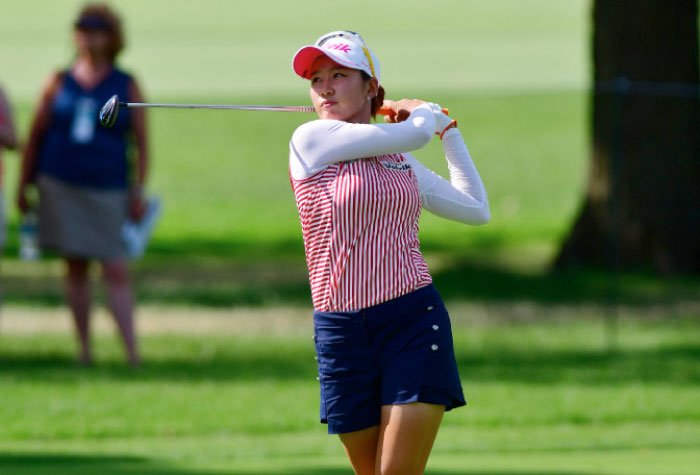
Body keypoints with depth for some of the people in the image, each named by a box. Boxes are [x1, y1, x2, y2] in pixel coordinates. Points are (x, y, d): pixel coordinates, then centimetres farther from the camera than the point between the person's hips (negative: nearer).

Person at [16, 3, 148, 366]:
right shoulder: (60, 82, 6)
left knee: (116, 271, -8)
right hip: (60, 186, 2)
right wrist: (24, 185, 7)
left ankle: (132, 352, -12)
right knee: (75, 267, 4)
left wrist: (138, 192, -3)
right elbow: (36, 136, 10)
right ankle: (84, 349, 11)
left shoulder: (127, 87, 4)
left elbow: (141, 143, 4)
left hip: (107, 191, -2)